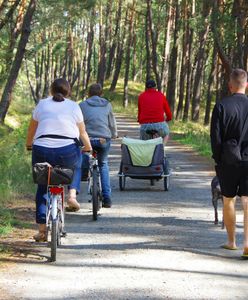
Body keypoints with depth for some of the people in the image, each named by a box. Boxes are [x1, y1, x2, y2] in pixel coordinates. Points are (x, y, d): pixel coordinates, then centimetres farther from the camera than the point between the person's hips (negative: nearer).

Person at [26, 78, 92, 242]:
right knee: (76, 165, 35)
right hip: (68, 151, -1)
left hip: (42, 151, 1)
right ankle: (72, 195, 11)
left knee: (42, 187, 17)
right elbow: (83, 132, 15)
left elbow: (32, 128, 22)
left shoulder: (42, 104, 12)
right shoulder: (73, 106, 9)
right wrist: (89, 149, 31)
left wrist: (29, 145, 39)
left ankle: (42, 230, 11)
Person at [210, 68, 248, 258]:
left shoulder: (222, 106, -8)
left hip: (228, 161, -1)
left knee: (228, 200, 13)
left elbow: (216, 137, -7)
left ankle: (231, 241, 22)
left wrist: (218, 159, 5)